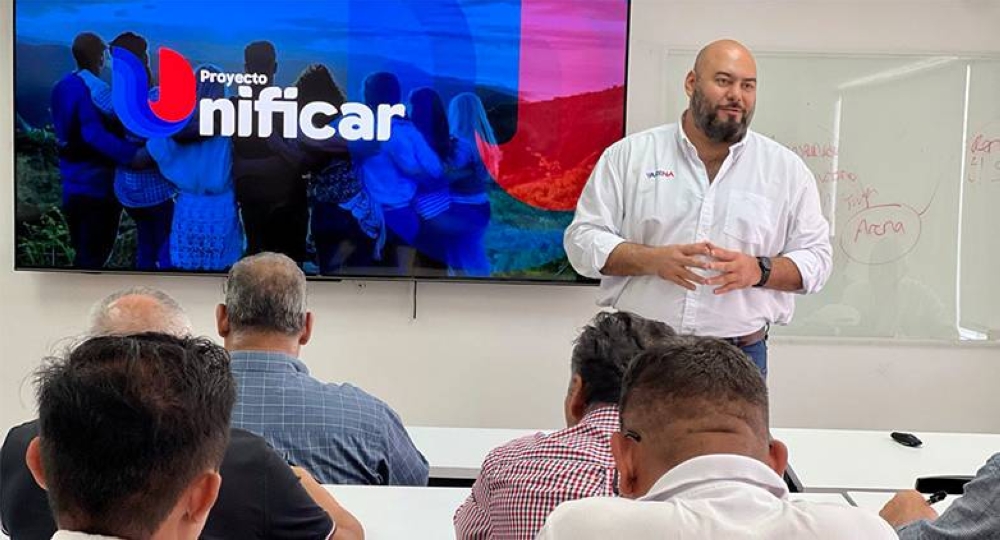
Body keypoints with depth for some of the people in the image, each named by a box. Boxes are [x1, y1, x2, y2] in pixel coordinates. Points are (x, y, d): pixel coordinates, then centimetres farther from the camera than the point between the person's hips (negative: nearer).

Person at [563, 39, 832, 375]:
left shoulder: (787, 169, 6)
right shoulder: (629, 154, 2)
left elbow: (815, 257, 7)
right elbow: (584, 238, -1)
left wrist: (759, 270, -14)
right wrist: (652, 259, -17)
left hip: (738, 357, 1)